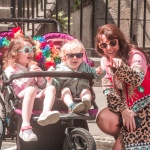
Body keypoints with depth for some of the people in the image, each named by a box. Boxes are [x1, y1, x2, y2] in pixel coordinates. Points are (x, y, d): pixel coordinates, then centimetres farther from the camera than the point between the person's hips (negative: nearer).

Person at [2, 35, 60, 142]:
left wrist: (39, 75, 6)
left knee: (51, 88, -22)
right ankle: (25, 127, -49)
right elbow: (17, 89, -7)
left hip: (37, 96, 6)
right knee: (31, 89, -39)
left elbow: (42, 86, 25)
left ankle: (45, 113, -50)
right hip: (20, 98, -6)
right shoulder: (11, 69, 8)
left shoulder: (32, 67, 29)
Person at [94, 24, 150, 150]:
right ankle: (124, 135, 4)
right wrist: (123, 110, -19)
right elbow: (108, 89, -5)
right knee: (103, 120, -21)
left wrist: (120, 66, -53)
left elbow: (137, 80, -35)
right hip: (124, 105, 6)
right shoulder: (105, 61, 1)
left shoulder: (134, 55, -16)